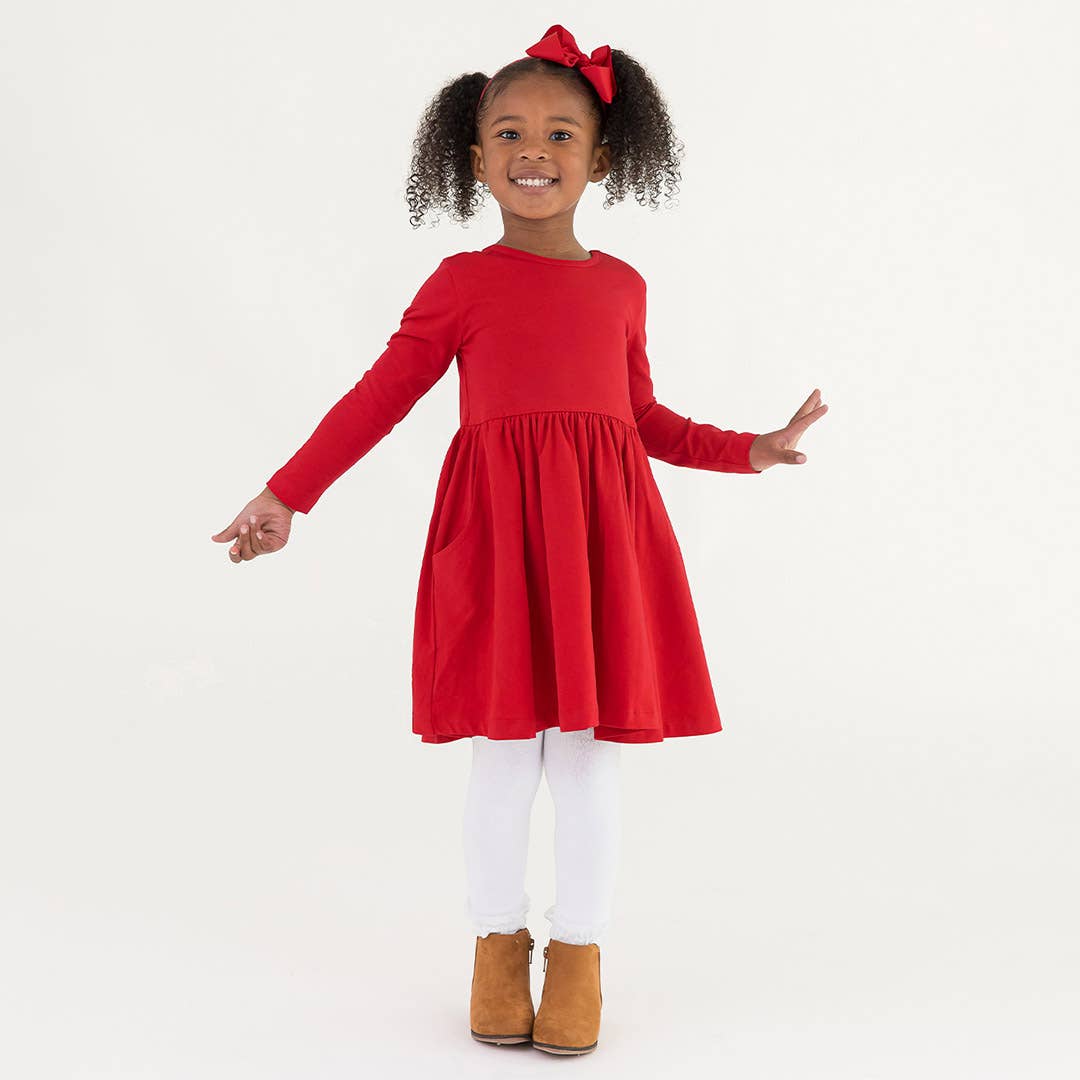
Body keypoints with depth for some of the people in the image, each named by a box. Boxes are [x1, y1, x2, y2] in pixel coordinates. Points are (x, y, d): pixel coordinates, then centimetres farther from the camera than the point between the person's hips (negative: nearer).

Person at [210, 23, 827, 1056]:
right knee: (503, 757, 5)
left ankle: (578, 953, 23)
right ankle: (499, 942, 25)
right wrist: (284, 495, -1)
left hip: (601, 536, 3)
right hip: (496, 534, -2)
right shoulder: (462, 282, 4)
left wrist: (748, 448, 19)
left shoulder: (620, 286, 14)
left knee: (589, 759, 6)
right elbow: (379, 396, 3)